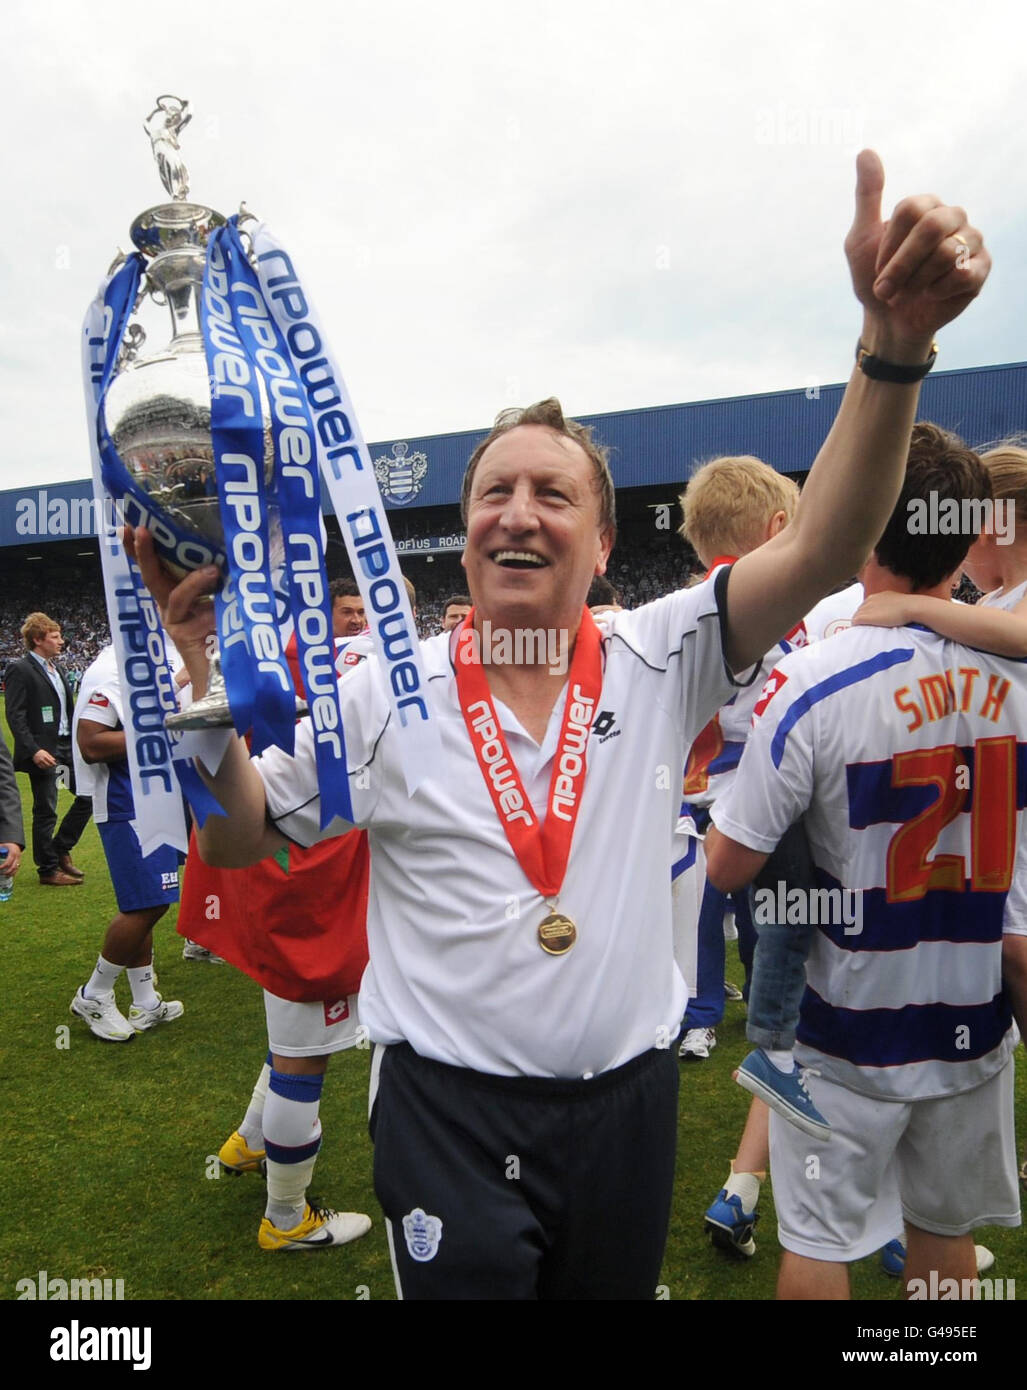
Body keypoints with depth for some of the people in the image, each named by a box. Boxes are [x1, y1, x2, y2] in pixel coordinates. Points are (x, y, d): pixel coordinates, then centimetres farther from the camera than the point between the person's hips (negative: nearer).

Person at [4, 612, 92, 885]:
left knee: (88, 794, 9)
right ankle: (49, 870, 13)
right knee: (45, 811, 1)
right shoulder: (20, 670, -10)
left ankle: (61, 849, 24)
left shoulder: (56, 669, 14)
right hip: (43, 751, -8)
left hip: (68, 746, 8)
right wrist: (33, 750, -24)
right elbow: (15, 716, -16)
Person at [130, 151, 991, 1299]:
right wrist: (205, 686, -19)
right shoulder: (383, 694, -7)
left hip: (626, 1105, 3)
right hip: (447, 1112, -2)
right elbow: (241, 841, -1)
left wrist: (895, 340, -30)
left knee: (616, 1287, 24)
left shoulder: (658, 664, -6)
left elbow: (820, 549, -17)